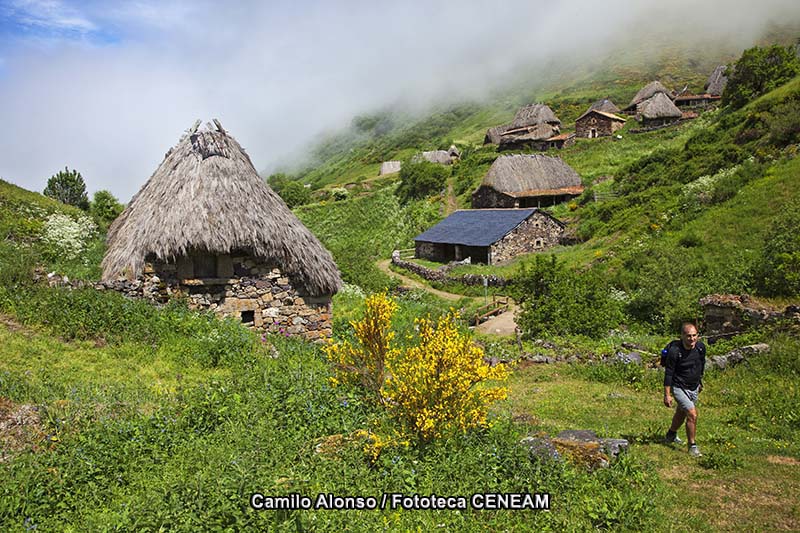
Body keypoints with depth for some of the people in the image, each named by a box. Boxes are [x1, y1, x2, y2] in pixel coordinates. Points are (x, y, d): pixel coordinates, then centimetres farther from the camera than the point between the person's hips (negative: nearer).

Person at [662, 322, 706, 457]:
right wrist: (667, 395, -18)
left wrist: (700, 381, 22)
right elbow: (668, 373, -19)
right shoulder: (674, 351, -26)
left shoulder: (701, 347, -9)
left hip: (694, 387, 6)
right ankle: (692, 445, 2)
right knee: (692, 414, -16)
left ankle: (671, 436, 45)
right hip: (679, 387, -6)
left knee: (681, 412, 22)